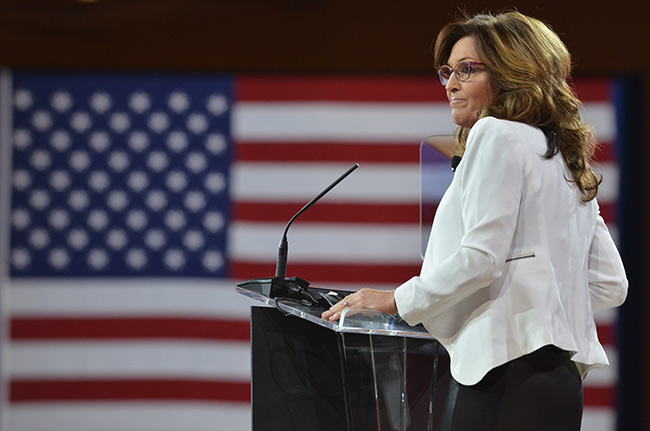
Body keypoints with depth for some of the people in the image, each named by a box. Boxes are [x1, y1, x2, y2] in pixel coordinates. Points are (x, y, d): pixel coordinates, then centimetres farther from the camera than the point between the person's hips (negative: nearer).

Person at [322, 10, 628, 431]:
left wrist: (397, 300, -3)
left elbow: (480, 258, -14)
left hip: (507, 368, -9)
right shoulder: (566, 155, 23)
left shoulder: (497, 135, -3)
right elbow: (610, 284, 20)